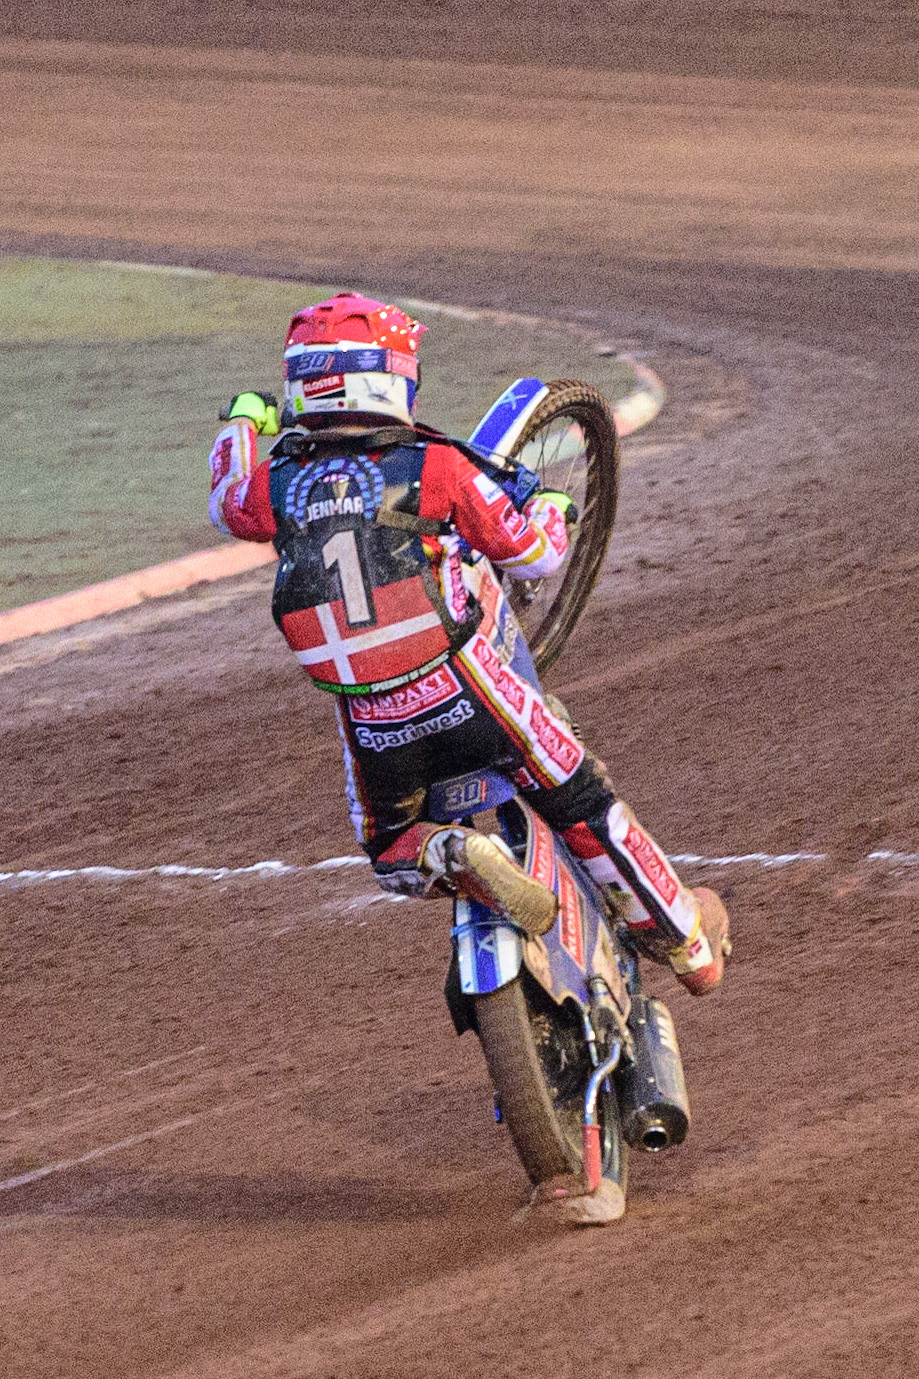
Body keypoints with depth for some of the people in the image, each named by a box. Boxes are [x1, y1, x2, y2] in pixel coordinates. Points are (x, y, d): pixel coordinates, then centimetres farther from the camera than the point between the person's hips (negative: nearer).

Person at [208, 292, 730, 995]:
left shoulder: (275, 488, -3)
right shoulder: (434, 466, -11)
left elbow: (228, 502, 22)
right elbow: (531, 551, -3)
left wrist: (243, 421, 41)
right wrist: (552, 509, 21)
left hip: (372, 727, 3)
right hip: (466, 694, -2)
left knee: (393, 855, 26)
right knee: (586, 807, 15)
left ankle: (452, 858, -7)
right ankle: (686, 941, 24)